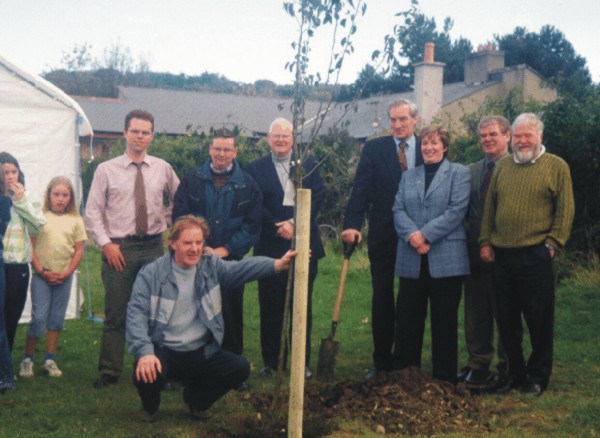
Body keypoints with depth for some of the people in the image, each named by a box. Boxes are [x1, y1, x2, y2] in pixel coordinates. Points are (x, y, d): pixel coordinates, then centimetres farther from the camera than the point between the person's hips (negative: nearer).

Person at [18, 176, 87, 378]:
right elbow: (30, 246, -4)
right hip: (42, 276, -2)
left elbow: (79, 250, 4)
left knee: (57, 319, 8)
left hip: (64, 277, 3)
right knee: (39, 318, -4)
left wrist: (67, 273, -6)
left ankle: (50, 360, 18)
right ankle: (27, 359, 9)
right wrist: (42, 271, -10)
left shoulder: (75, 220, 4)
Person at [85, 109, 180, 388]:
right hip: (118, 247, -2)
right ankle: (109, 372, 11)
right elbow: (93, 211, -1)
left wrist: (166, 221, 7)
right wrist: (106, 244, -8)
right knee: (116, 313, 1)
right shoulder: (107, 170, -1)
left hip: (153, 247, 2)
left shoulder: (163, 169, 5)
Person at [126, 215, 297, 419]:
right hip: (163, 351, -3)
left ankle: (196, 399, 16)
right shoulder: (151, 274, -6)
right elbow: (136, 312, -15)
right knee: (146, 375, -33)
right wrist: (144, 351, -31)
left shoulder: (212, 267, 2)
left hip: (202, 352, 4)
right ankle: (150, 406, 8)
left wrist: (277, 264, -36)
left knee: (240, 368, -14)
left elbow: (242, 268, -16)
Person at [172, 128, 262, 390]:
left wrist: (224, 249, -8)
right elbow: (180, 217, 2)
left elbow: (252, 226, 1)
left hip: (231, 260, 0)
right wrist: (202, 248, -9)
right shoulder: (192, 180, 6)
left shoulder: (247, 186, 5)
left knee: (231, 313, 5)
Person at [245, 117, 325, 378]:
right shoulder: (256, 169, 6)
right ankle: (270, 361, 14)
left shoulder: (309, 165, 9)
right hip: (270, 246, -1)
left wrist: (294, 223, -14)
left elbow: (317, 198, -2)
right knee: (271, 307, 4)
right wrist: (278, 229, -13)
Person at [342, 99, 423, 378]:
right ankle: (382, 362, 17)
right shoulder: (374, 149, 1)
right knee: (382, 300, 7)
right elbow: (361, 189, -6)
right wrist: (352, 225, -19)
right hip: (384, 237, 0)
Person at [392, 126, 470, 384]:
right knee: (407, 319, 5)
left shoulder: (459, 173, 5)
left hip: (446, 260, -3)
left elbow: (457, 210, -8)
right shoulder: (409, 176, 17)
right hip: (412, 260, 4)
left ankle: (444, 379, 11)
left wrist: (425, 234, -14)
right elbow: (398, 210, 7)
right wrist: (411, 235, -13)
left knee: (444, 321, 3)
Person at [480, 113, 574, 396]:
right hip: (501, 256, 4)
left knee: (539, 320, 3)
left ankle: (538, 377, 17)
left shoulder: (556, 166, 1)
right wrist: (485, 242, 6)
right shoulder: (502, 167, 12)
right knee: (507, 320, 10)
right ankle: (515, 373, 24)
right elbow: (489, 207, 14)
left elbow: (565, 209, -2)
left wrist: (552, 244, -8)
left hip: (536, 256, -4)